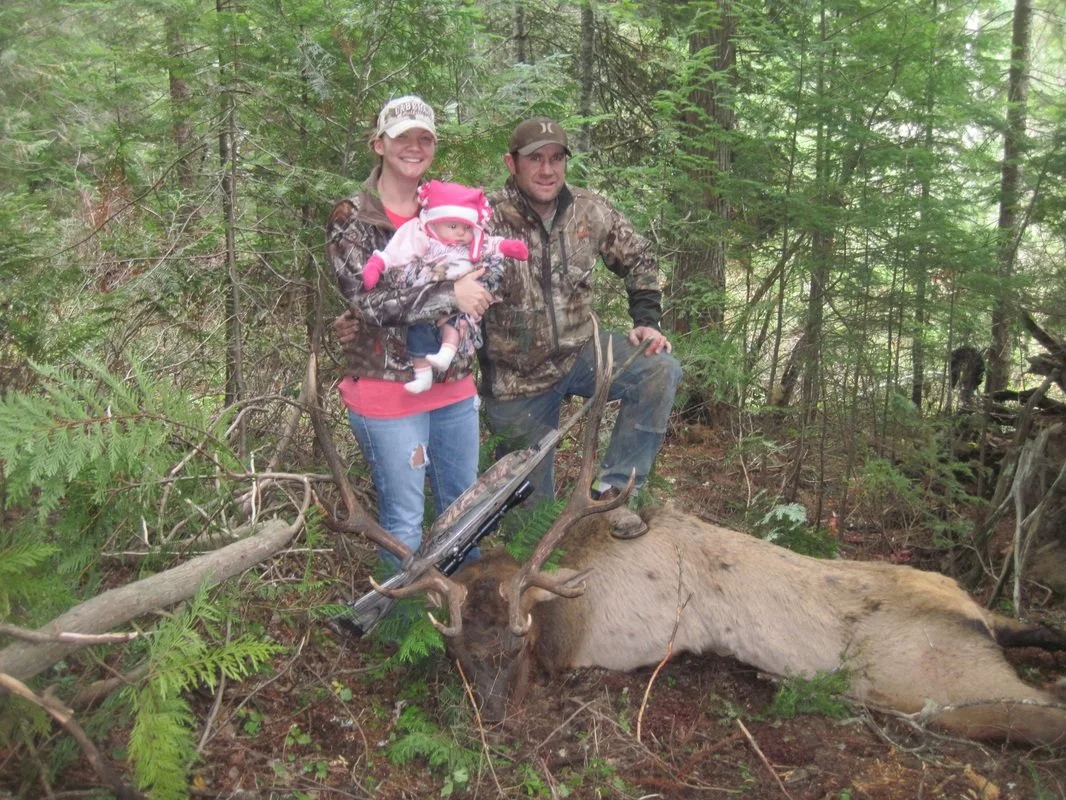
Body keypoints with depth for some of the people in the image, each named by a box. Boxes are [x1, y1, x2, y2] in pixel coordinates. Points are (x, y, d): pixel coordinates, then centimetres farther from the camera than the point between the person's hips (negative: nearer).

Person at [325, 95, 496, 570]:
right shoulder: (351, 219, -7)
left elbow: (482, 275, 12)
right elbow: (367, 300, -18)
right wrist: (449, 295, -22)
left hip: (453, 385, 6)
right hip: (389, 391, -5)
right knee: (404, 524, 4)